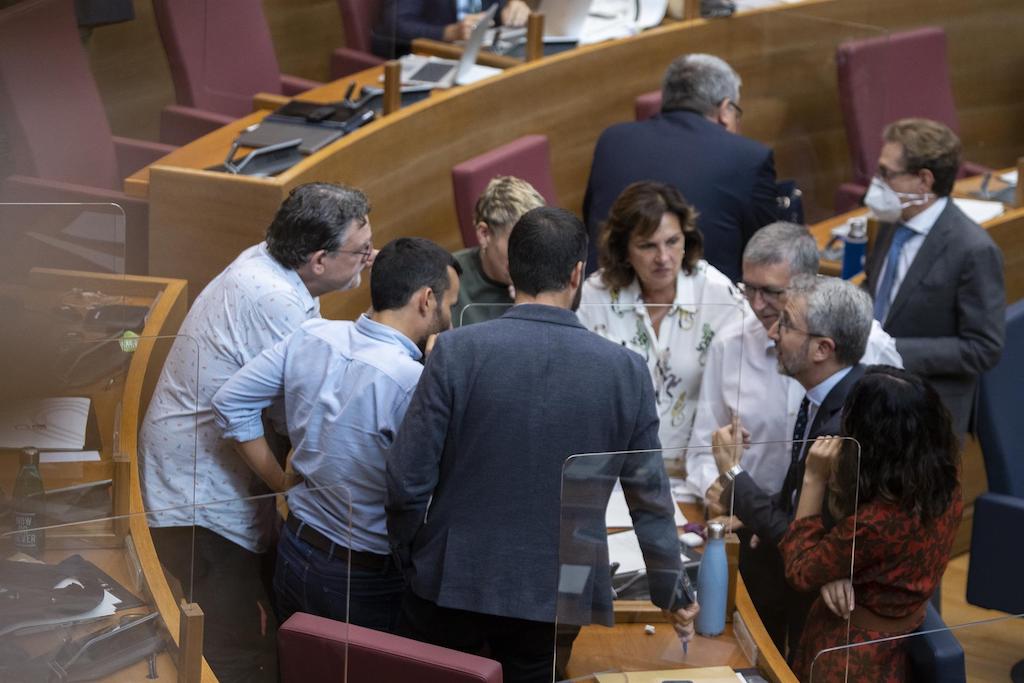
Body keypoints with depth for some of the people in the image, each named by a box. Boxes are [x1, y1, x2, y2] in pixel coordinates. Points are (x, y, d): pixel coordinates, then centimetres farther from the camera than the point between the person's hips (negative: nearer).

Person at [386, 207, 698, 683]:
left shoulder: (457, 351, -13)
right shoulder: (625, 371, -7)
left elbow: (408, 478, -11)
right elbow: (650, 498, 1)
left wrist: (409, 555, 8)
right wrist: (672, 594, 16)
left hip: (451, 583, -1)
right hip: (554, 595, 1)